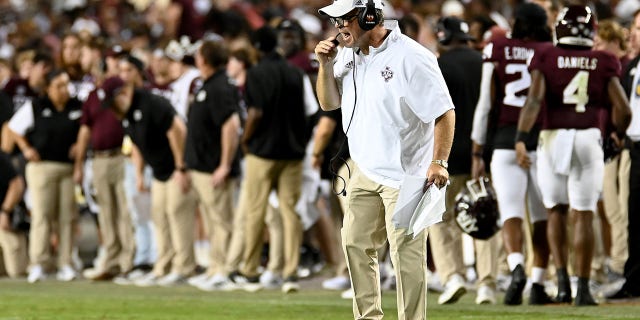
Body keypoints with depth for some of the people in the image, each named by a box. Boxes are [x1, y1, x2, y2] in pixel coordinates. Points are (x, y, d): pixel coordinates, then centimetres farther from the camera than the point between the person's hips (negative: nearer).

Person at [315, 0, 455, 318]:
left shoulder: (411, 57, -19)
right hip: (365, 172, 8)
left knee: (406, 254, -6)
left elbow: (444, 113, -17)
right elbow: (329, 102, 13)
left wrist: (439, 163, -25)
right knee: (355, 244, 14)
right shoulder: (347, 55, 5)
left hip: (406, 175, -8)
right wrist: (326, 65, -4)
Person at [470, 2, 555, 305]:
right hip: (543, 140, 1)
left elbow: (485, 105, 3)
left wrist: (477, 153, 8)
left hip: (506, 141, -1)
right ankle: (538, 285, 11)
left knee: (510, 213, -5)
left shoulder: (497, 49, 3)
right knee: (541, 218, 11)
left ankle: (517, 266, -31)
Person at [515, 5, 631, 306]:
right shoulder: (603, 64, 4)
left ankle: (562, 279, 5)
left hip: (553, 138, 0)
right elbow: (622, 109, 0)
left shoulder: (545, 60, 2)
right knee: (583, 215, 4)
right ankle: (583, 288, 1)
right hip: (589, 139, 0)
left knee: (556, 211, 17)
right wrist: (618, 135, 20)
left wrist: (521, 139, -18)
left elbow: (534, 100, -12)